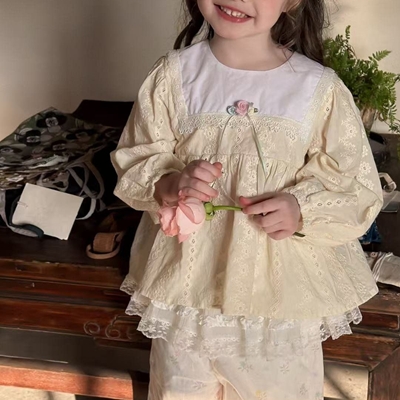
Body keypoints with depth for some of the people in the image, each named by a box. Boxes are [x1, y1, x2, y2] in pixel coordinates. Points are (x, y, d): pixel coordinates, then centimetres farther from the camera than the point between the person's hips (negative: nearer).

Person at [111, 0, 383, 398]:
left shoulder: (320, 88, -9)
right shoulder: (174, 73, -5)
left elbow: (358, 188, -3)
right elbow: (134, 159, 2)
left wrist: (303, 210, -21)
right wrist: (169, 183, -18)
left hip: (281, 290, -1)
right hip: (187, 280, 2)